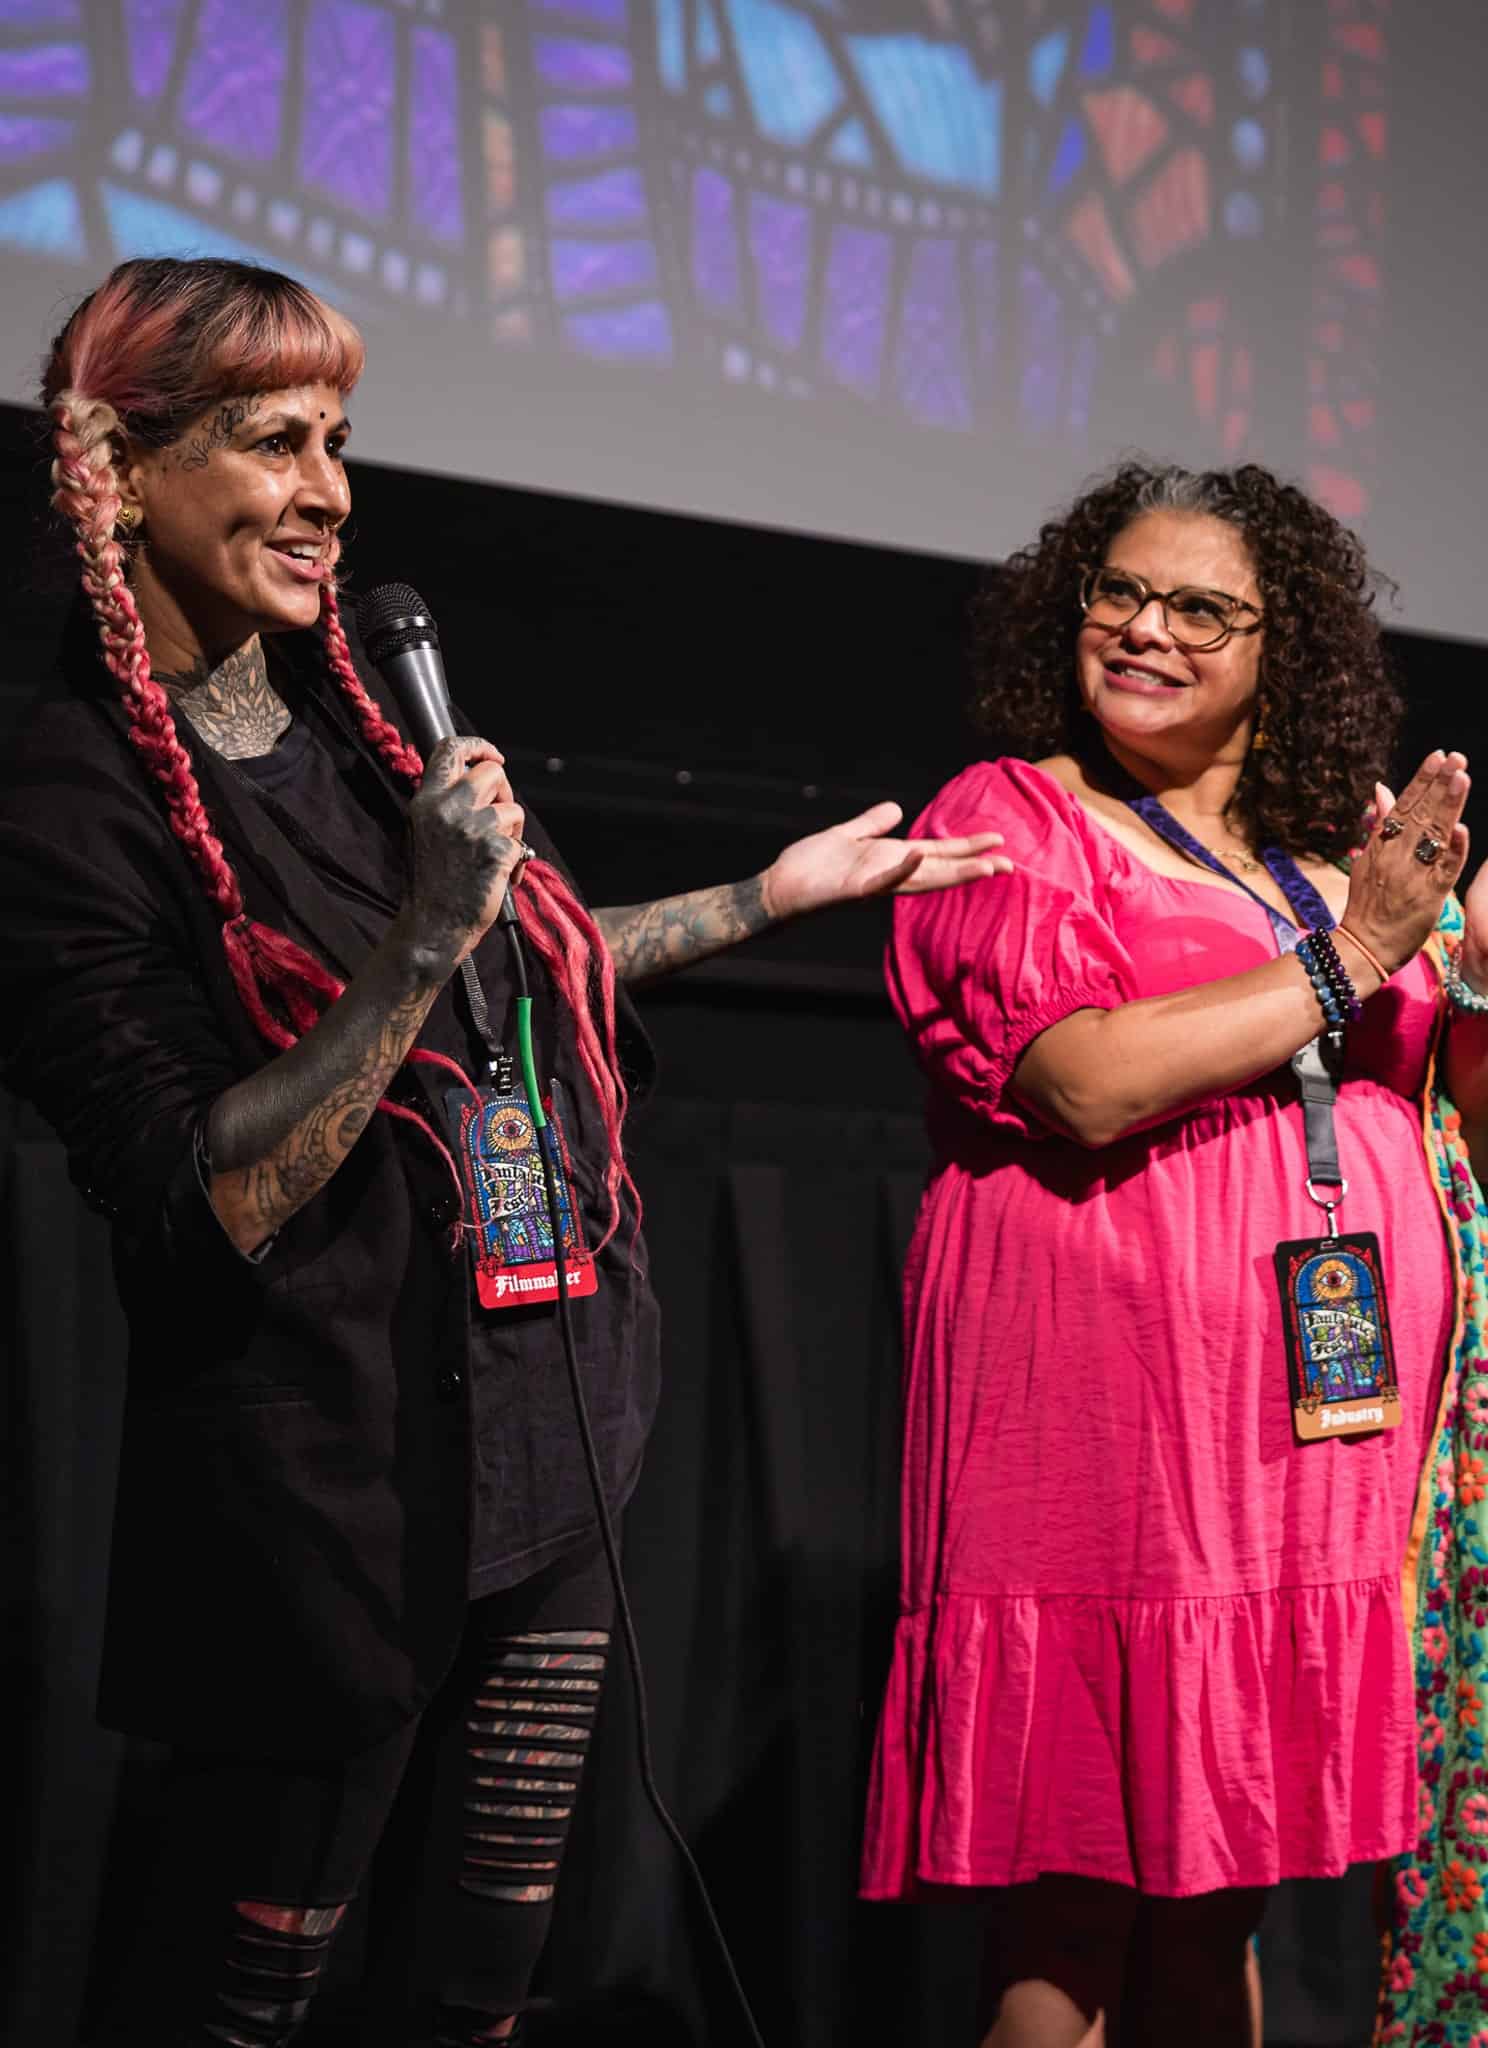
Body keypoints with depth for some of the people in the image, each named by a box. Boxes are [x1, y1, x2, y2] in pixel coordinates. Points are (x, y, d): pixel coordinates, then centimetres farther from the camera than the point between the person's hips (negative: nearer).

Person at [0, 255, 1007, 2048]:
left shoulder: (344, 713, 8)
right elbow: (206, 1211, -21)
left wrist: (775, 891, 26)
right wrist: (427, 939, -25)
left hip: (543, 1440, 8)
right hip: (327, 1488, -7)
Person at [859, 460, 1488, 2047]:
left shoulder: (1329, 855, 17)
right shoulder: (1010, 820, 1)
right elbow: (1089, 1083, -15)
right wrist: (1348, 960, -10)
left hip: (1331, 1422, 5)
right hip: (1103, 1412, -5)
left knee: (1221, 1888, 11)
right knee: (1071, 1903, -4)